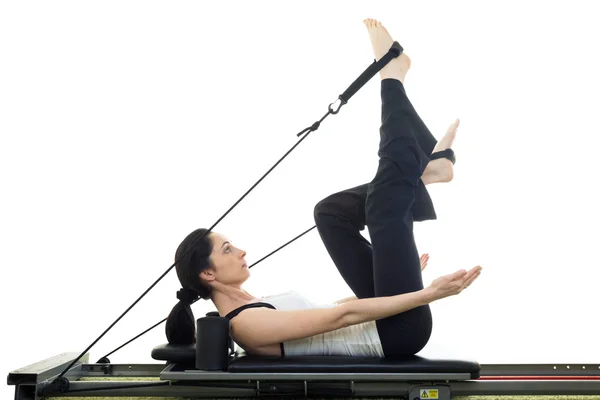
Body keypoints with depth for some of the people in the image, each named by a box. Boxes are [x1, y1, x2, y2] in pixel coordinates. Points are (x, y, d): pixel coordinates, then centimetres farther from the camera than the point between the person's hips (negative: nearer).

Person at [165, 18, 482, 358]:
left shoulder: (248, 309, 10)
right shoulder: (246, 324, -21)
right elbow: (341, 317, -29)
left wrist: (400, 273, 28)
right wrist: (427, 293, -33)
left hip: (386, 323, 8)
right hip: (397, 330, -8)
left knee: (331, 211, 11)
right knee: (384, 204, -15)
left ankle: (427, 167, 7)